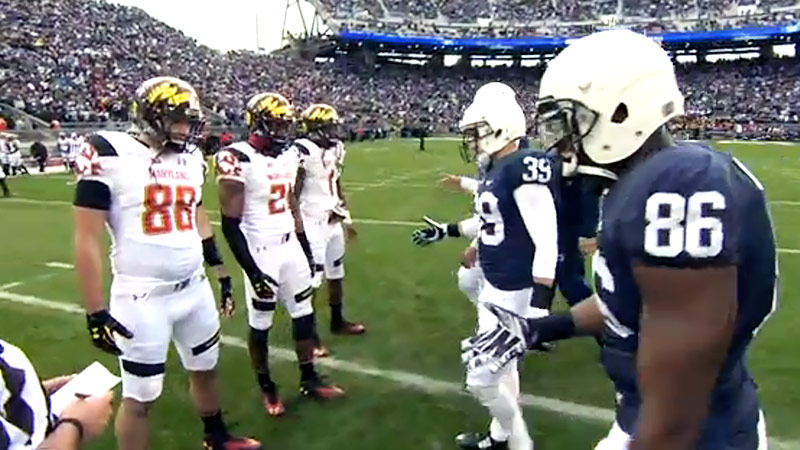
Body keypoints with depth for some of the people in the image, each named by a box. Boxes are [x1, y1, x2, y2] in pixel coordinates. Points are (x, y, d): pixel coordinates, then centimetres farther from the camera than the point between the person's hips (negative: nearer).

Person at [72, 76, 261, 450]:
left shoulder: (190, 159, 7)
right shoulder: (109, 154, -13)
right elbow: (87, 240, -13)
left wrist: (221, 275, 18)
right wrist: (95, 312, -15)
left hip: (195, 289, 6)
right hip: (143, 298, -6)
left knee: (205, 369, 22)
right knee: (139, 396, 7)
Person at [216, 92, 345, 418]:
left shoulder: (288, 157, 6)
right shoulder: (238, 160, -17)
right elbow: (231, 225, -18)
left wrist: (306, 247, 17)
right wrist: (252, 270, -19)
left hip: (291, 247, 7)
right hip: (261, 253, -7)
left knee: (304, 314, 14)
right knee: (260, 324, 8)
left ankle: (309, 380, 30)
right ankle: (267, 388, 27)